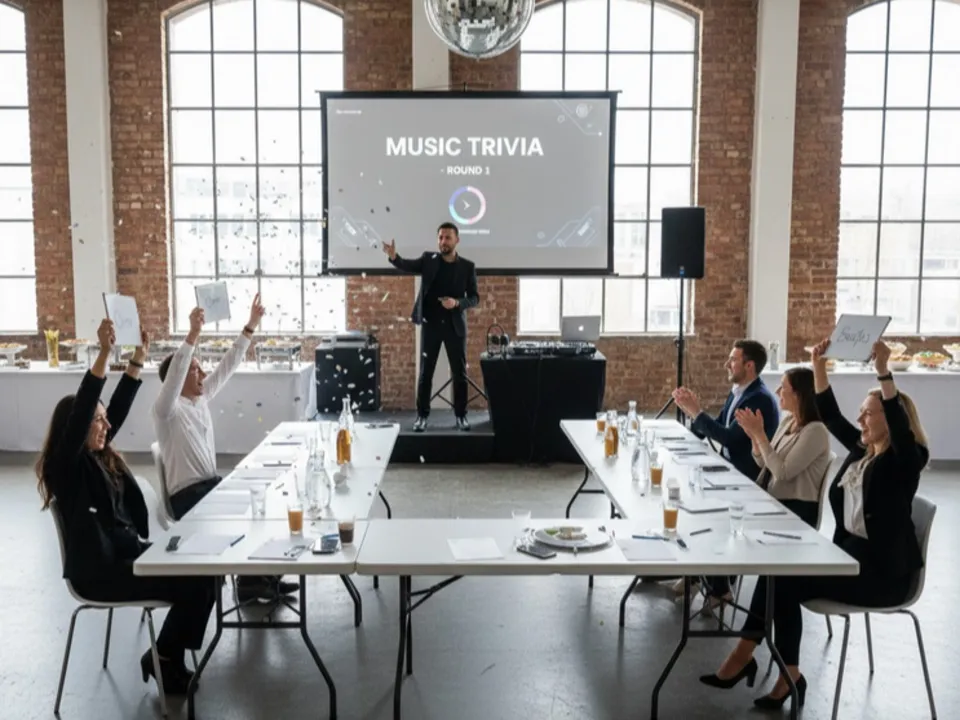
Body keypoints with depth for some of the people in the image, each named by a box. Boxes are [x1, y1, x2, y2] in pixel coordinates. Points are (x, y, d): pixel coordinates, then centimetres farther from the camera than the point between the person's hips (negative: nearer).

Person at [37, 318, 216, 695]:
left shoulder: (99, 456, 10)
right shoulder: (65, 465, -14)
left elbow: (119, 407, 9)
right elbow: (80, 408, -28)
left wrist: (139, 356, 4)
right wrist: (104, 353, -38)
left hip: (126, 553, 9)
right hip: (97, 570, -9)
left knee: (202, 570, -4)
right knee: (193, 585, -14)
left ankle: (168, 655, 10)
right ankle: (163, 658, 9)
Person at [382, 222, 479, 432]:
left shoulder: (467, 267, 0)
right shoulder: (428, 260, 2)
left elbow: (474, 298, 0)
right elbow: (407, 265, -11)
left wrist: (457, 303, -19)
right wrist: (393, 257, -33)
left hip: (455, 326, 0)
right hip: (430, 324, 0)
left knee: (459, 372, 5)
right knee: (425, 372, 4)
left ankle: (461, 415, 16)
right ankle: (422, 415, 12)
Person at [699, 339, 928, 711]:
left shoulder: (904, 460, -12)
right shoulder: (862, 450, 9)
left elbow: (899, 422, -33)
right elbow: (830, 416, 8)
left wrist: (883, 371, -40)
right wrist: (819, 366, -1)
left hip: (884, 572, -8)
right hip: (848, 555, 8)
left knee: (785, 581, -18)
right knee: (779, 575, -14)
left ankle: (746, 656, -2)